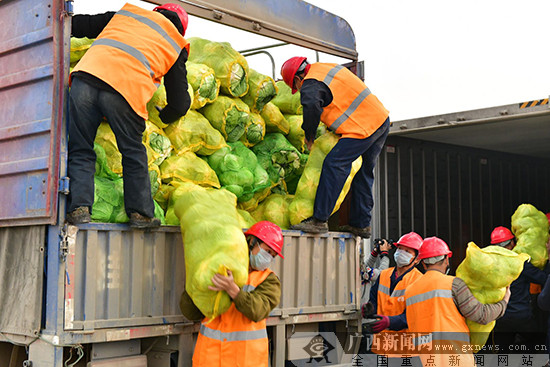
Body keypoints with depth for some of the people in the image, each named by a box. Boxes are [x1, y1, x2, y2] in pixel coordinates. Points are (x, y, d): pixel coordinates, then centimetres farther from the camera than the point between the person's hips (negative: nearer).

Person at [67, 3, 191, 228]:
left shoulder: (126, 12, 29)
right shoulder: (177, 47, 24)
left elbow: (81, 25, 30)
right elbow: (180, 103, 22)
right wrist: (163, 118, 42)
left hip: (86, 74, 2)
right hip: (125, 90, -2)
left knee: (80, 151, 11)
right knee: (133, 153, 15)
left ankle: (79, 206, 0)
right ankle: (140, 213, 17)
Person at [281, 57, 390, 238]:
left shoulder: (310, 85, -8)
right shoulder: (330, 67, 21)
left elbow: (312, 109, -25)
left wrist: (309, 137, -9)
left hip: (363, 128, -10)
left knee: (333, 165, -12)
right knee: (364, 172, 14)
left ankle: (319, 220, -15)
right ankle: (361, 224, 19)